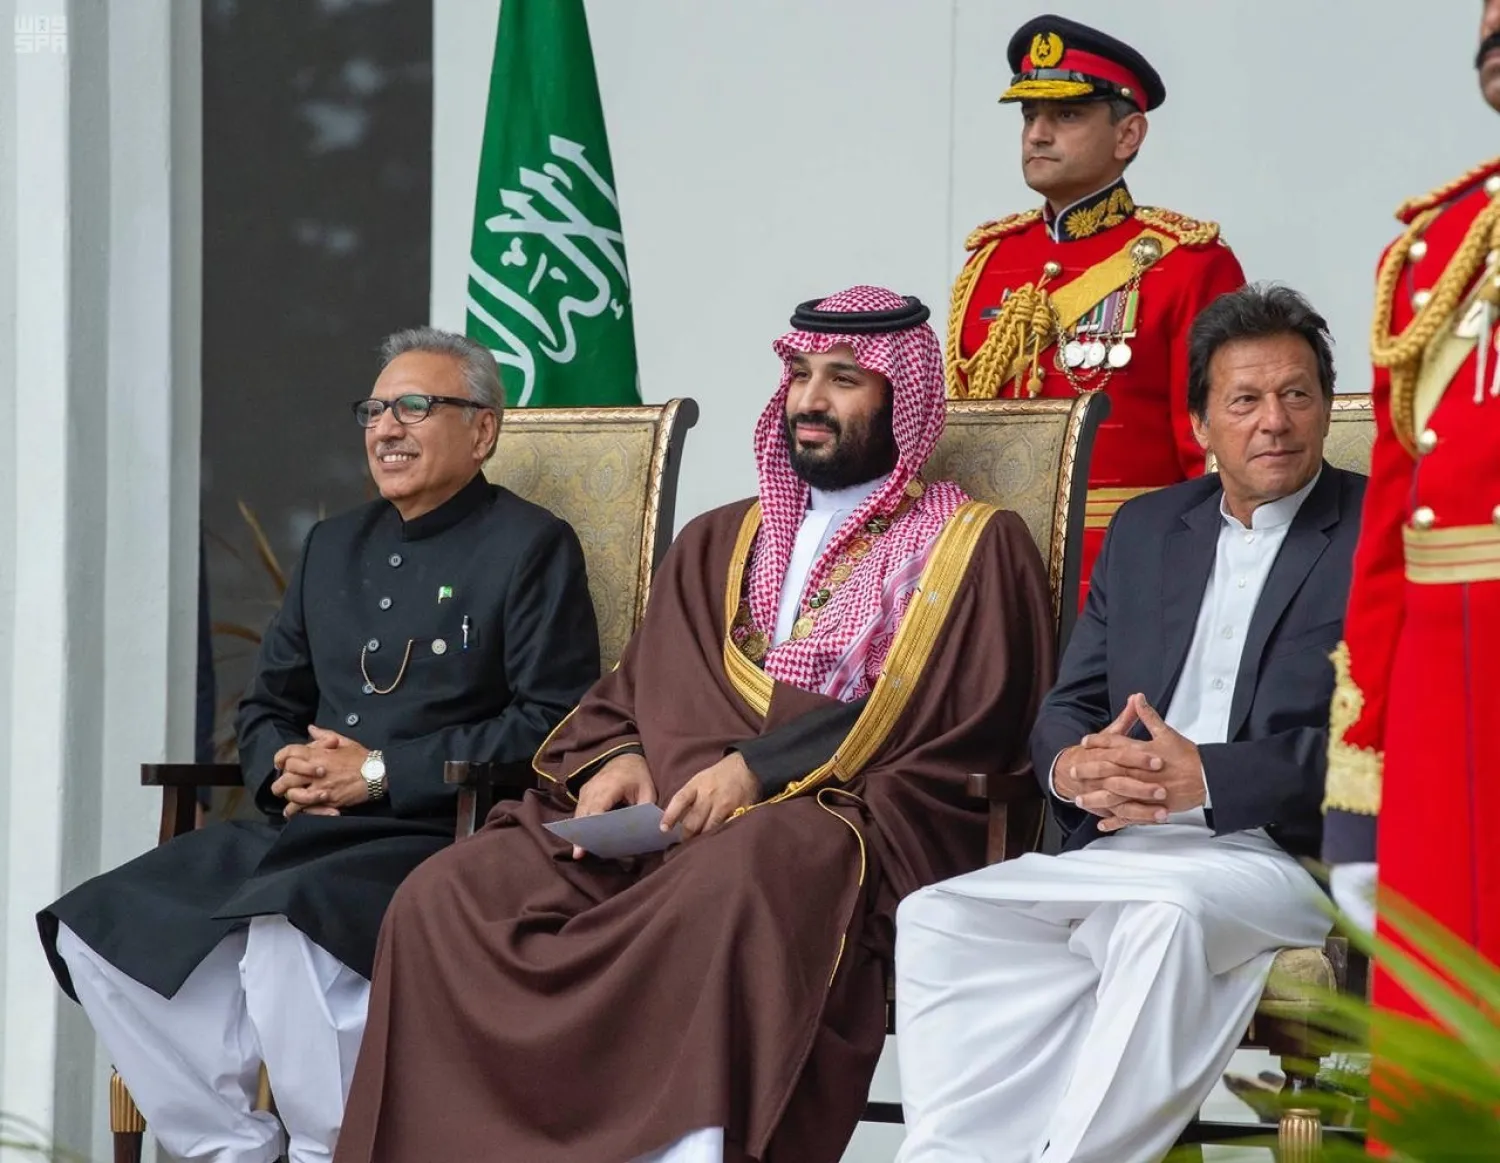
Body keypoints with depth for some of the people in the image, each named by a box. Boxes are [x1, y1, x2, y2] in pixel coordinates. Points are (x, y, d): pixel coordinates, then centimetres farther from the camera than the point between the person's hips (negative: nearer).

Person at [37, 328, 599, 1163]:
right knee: (98, 930, -10)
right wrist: (286, 771, 0)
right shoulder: (335, 546, 22)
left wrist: (379, 772, -14)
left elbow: (555, 724, -11)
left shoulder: (532, 547, 0)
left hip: (441, 843, -7)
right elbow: (268, 706, 26)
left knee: (286, 935, -36)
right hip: (307, 834, 8)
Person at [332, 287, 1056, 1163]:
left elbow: (960, 731, -4)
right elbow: (631, 696, 25)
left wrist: (761, 771, -14)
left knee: (725, 887, -41)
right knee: (443, 899, -20)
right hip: (661, 818, 5)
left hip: (851, 827, -5)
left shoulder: (974, 549, 10)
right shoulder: (719, 543, 27)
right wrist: (615, 762, -1)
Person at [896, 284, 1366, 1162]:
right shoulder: (1146, 530, 21)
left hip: (1283, 856, -5)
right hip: (1120, 851, 5)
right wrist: (1072, 766, -8)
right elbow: (1069, 705, 18)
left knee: (1165, 920, -38)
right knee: (938, 920, -21)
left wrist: (1207, 778, -20)